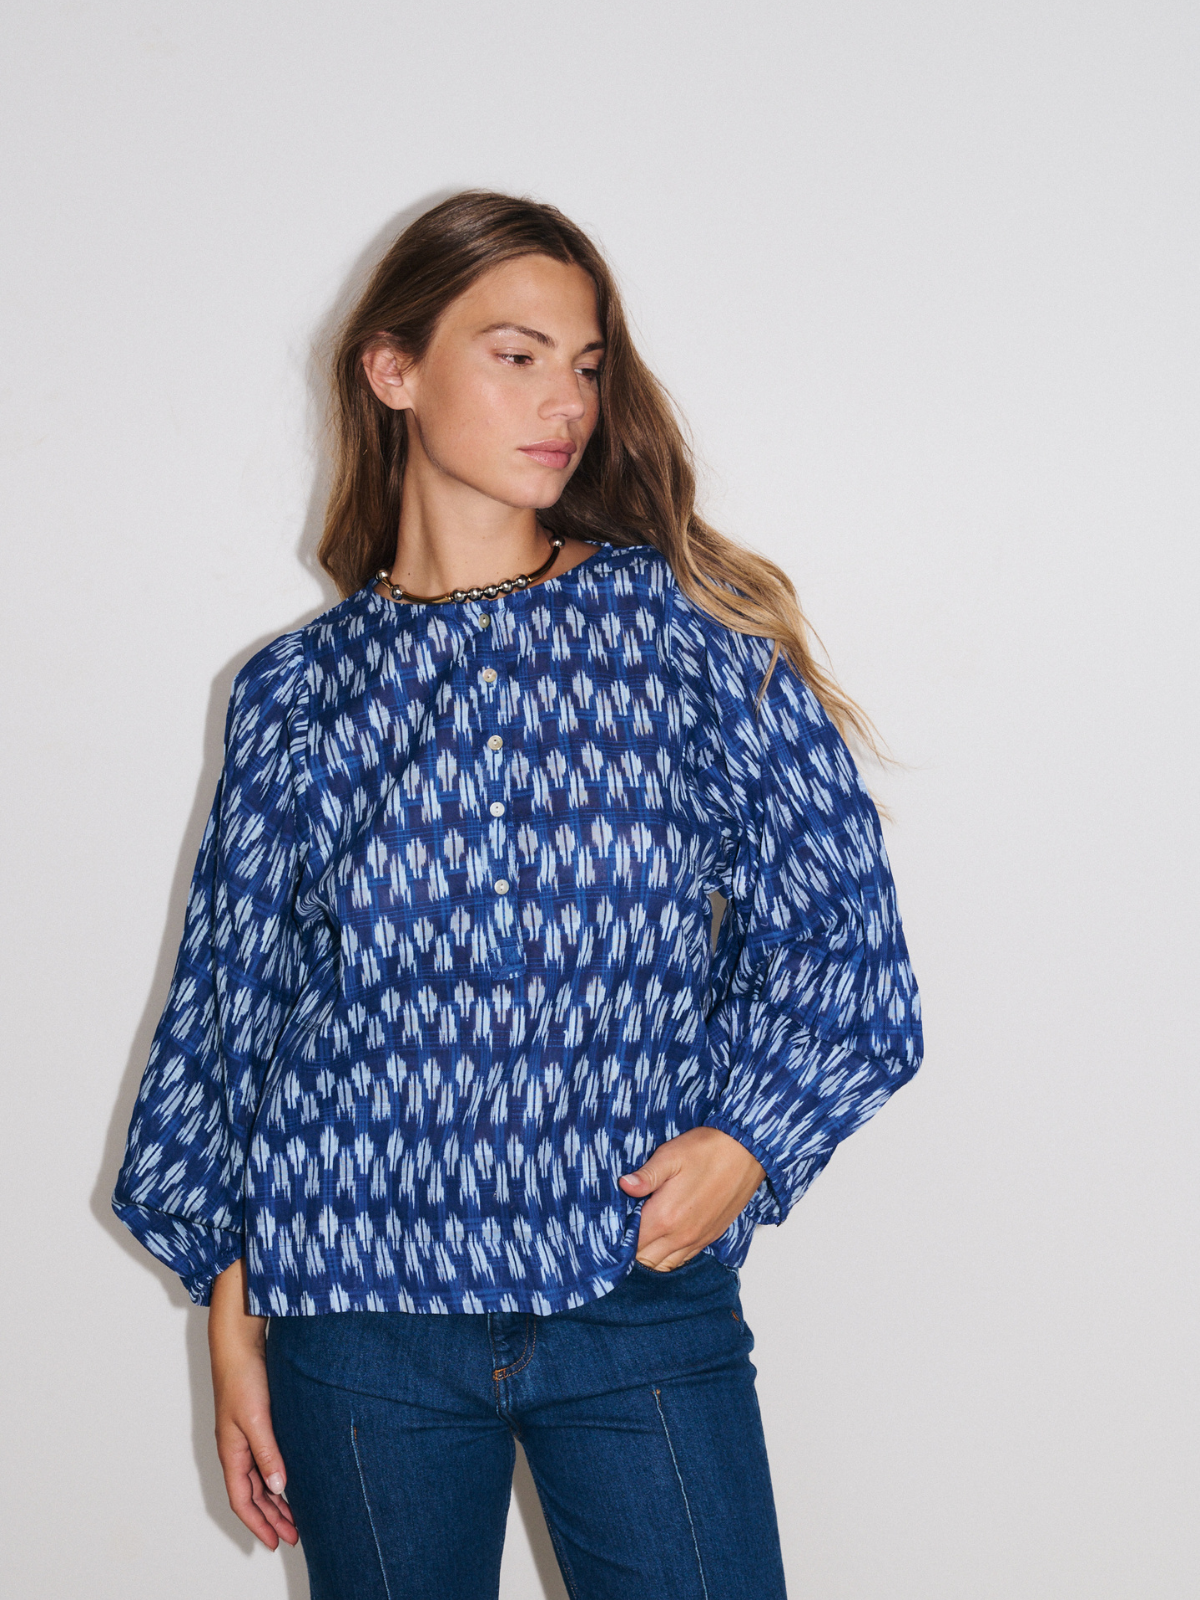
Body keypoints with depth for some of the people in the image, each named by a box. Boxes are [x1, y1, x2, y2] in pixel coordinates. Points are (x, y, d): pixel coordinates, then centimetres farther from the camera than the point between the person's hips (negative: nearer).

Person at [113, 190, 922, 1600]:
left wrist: (752, 1136, -11)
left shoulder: (685, 623, 3)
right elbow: (231, 1005, 9)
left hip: (646, 1290, 0)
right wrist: (230, 1312, 7)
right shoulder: (295, 690, 5)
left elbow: (835, 917, 3)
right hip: (362, 1309, 1)